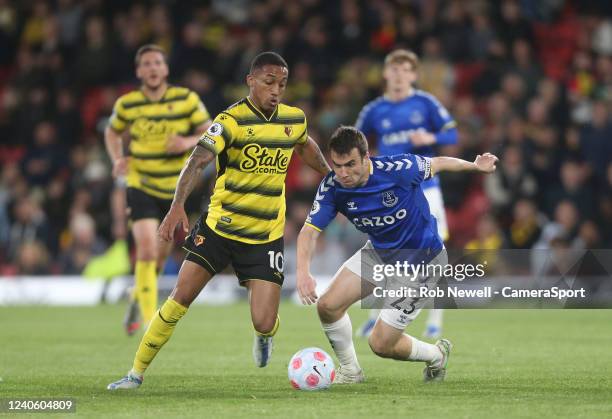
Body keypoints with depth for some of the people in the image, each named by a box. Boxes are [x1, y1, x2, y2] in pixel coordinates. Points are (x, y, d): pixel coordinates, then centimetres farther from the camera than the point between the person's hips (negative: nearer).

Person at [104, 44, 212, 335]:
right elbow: (112, 132, 15)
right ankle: (150, 321, -15)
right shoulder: (127, 104, -3)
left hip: (176, 188, 2)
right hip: (140, 186, -2)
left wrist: (189, 142, -24)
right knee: (147, 248, -19)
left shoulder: (186, 99, -6)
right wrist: (118, 159, -3)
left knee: (161, 254, 12)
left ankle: (137, 299, 42)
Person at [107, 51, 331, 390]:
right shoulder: (231, 120, -15)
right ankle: (137, 373, 5)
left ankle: (264, 335, 32)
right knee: (180, 298, -9)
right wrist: (177, 206, -44)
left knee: (264, 323, -8)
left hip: (265, 238, 2)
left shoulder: (295, 119, 1)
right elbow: (198, 161, -30)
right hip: (219, 226, -2)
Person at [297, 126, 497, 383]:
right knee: (328, 306, -11)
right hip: (379, 253, 5)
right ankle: (350, 372, 14)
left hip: (422, 260, -5)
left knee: (381, 344, -7)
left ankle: (436, 355, 25)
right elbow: (309, 231, -21)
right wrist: (303, 272, -39)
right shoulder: (332, 187, -18)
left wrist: (475, 166, 6)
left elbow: (436, 164, -10)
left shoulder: (398, 169, -29)